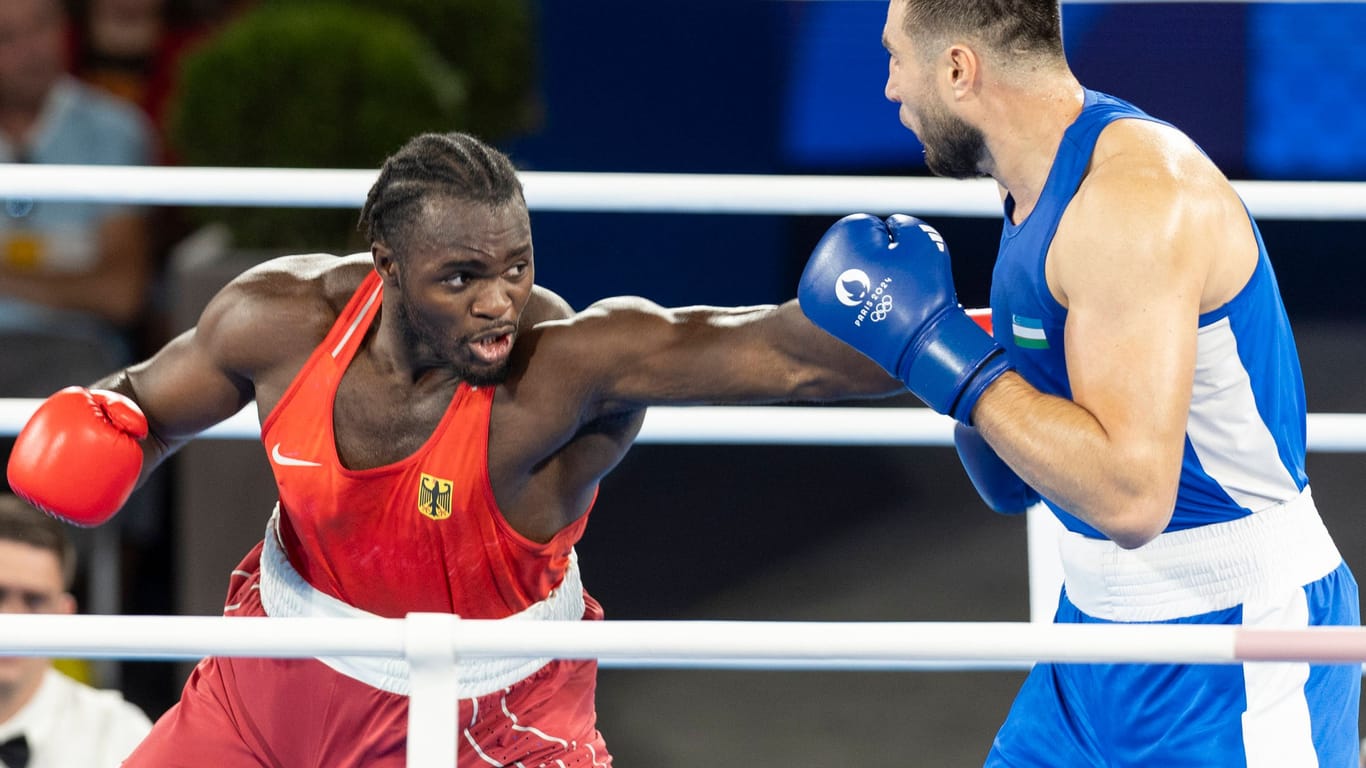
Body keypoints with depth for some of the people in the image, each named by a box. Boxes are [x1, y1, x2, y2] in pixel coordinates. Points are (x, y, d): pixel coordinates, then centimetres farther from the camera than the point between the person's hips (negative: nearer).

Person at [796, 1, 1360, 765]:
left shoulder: (1137, 193, -22)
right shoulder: (1034, 197, 7)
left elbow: (1129, 496, -30)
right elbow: (1013, 481, 12)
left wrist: (930, 340, -24)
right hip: (1099, 622, 9)